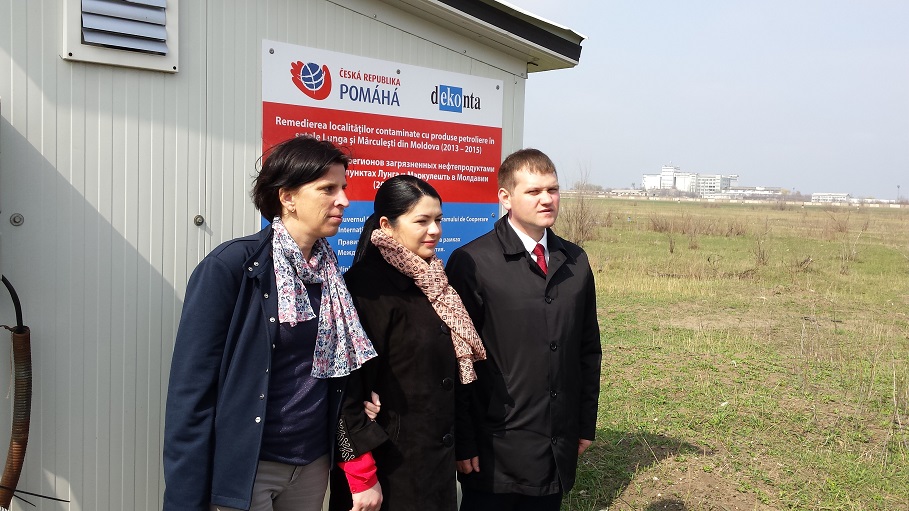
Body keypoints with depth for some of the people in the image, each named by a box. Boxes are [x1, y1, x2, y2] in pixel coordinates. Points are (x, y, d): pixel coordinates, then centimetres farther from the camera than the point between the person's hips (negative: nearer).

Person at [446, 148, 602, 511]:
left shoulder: (576, 262, 7)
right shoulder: (472, 263, -10)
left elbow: (588, 348, 12)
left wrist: (586, 423, 11)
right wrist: (463, 442, -9)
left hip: (559, 449, 5)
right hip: (496, 451, -5)